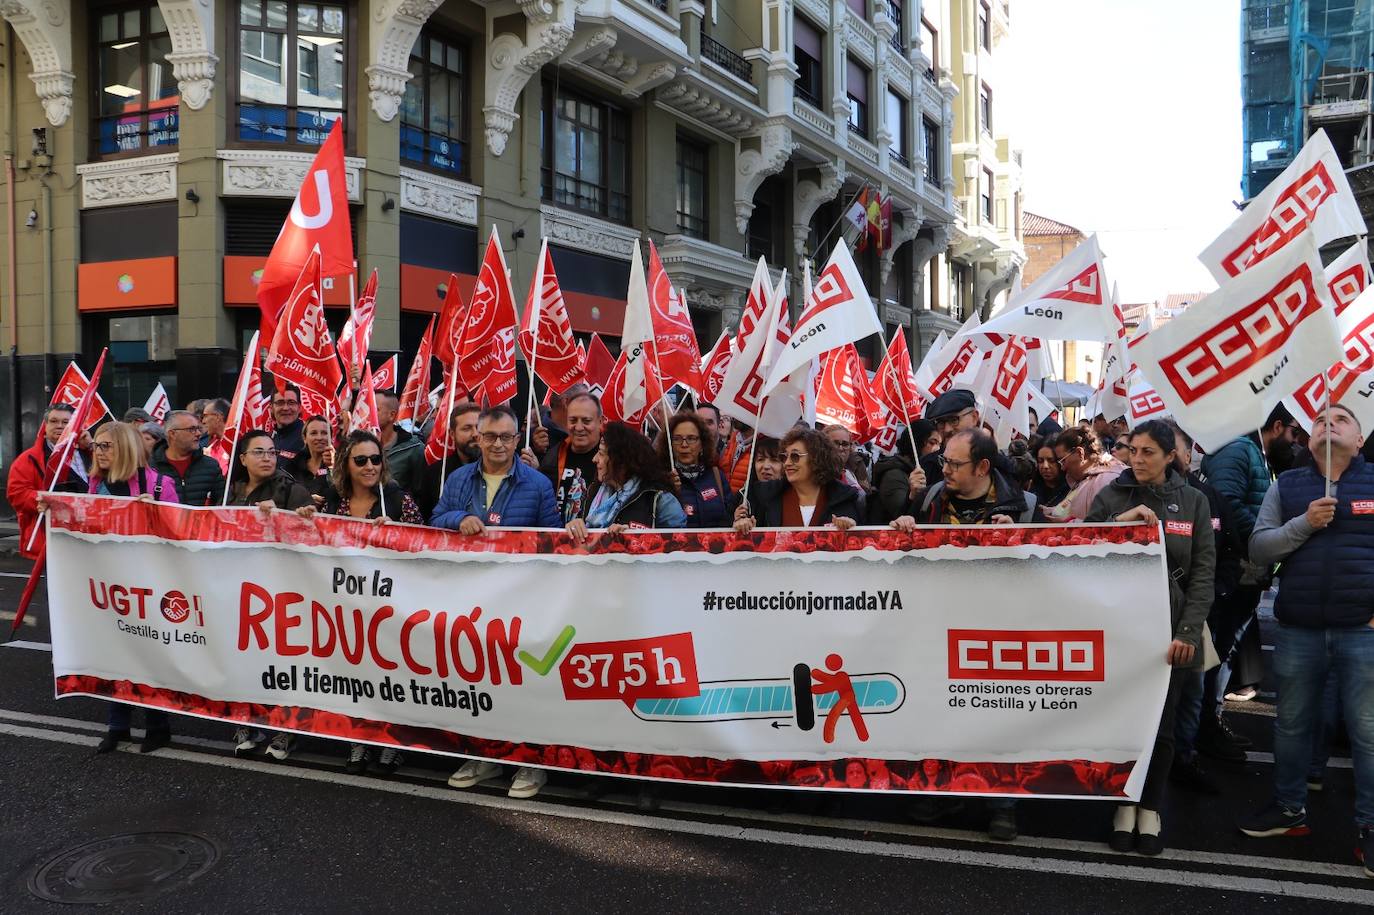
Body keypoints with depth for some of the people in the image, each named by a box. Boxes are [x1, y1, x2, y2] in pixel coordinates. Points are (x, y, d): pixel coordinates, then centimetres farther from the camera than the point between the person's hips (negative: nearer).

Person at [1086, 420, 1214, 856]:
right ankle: (1125, 804, 18)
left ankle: (1151, 808, 20)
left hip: (1169, 631, 0)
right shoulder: (1110, 496, 3)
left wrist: (1188, 632, -8)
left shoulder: (1193, 501, 4)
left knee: (1160, 723, 5)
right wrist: (1119, 521, -17)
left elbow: (1203, 573, 1)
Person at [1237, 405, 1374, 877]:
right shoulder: (1286, 485, 8)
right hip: (1297, 630, 2)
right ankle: (1289, 808, 28)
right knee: (1292, 724, 13)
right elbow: (1258, 549, 1)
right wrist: (1304, 524, -14)